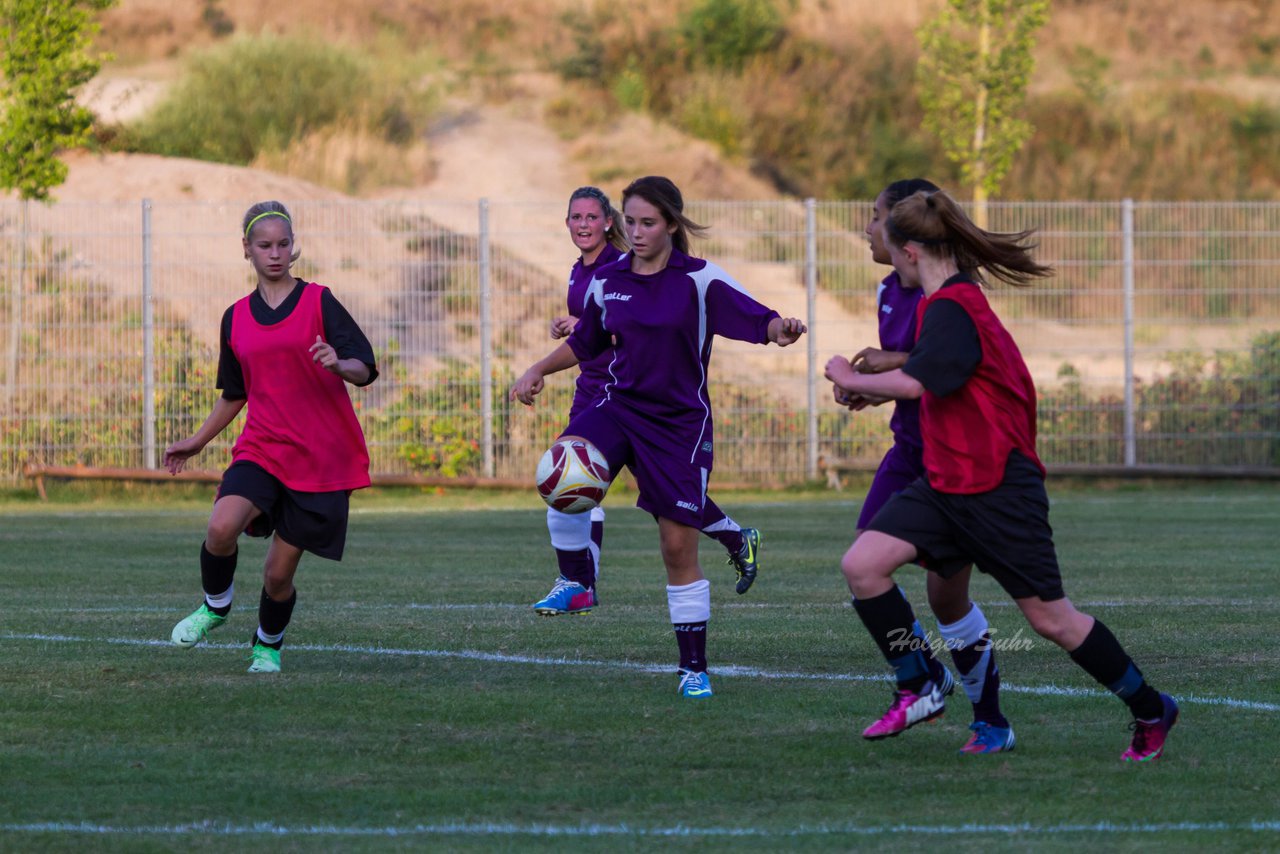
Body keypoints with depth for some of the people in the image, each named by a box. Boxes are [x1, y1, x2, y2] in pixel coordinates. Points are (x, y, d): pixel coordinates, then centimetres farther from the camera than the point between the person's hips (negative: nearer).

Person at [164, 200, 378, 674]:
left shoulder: (319, 302, 0)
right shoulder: (236, 318, 12)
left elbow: (365, 369, -8)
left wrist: (339, 364, -29)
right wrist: (197, 442, 28)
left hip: (322, 458, -3)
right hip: (260, 451, 3)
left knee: (278, 573, -1)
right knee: (221, 527, -26)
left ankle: (268, 647, 28)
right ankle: (215, 606, 2)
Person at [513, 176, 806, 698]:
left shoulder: (700, 279, -8)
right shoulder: (606, 282, 4)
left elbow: (757, 321, -18)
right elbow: (584, 343, 20)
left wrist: (779, 329, -40)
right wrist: (538, 371, 7)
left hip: (681, 423, -3)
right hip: (619, 406, 3)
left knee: (679, 548, -1)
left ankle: (694, 666, 12)